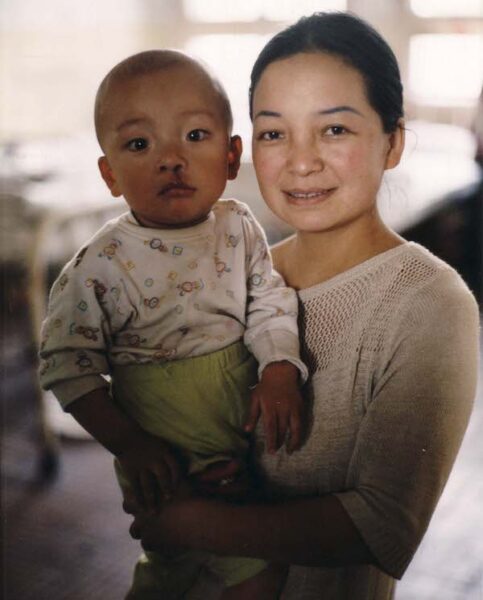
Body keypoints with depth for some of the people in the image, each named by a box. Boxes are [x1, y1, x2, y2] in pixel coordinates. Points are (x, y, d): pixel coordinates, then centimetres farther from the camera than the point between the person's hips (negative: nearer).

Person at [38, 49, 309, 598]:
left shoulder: (239, 228, -7)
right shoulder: (100, 267, -19)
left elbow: (271, 305, 0)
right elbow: (68, 366, -12)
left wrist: (280, 374, -19)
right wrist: (130, 445, -18)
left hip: (249, 439, 5)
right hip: (170, 469, -4)